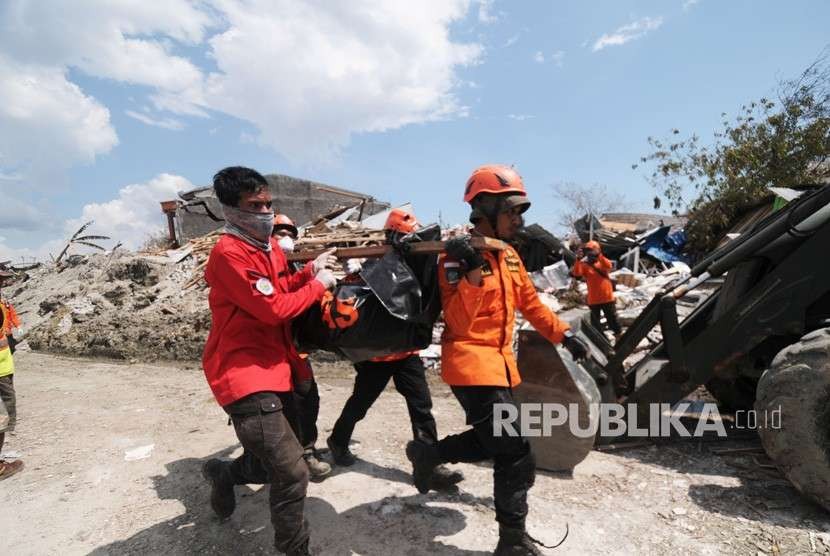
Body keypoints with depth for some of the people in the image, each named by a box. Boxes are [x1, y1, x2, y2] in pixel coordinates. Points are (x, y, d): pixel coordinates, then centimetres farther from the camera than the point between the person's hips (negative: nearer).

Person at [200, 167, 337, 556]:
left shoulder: (268, 245, 10)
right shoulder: (229, 254, -19)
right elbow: (273, 308, -23)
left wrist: (309, 271, 2)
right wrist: (318, 285, -11)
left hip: (274, 370, 10)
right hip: (245, 376, -10)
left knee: (272, 463, 23)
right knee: (292, 474, -10)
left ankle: (223, 474, 50)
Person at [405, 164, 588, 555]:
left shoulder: (509, 255, 10)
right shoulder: (458, 256, -16)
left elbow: (530, 302, 19)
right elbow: (458, 323, -23)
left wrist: (563, 334, 17)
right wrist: (472, 271, -33)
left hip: (500, 362, 9)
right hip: (471, 363, -9)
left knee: (492, 442, 21)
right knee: (516, 457, -4)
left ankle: (426, 453, 39)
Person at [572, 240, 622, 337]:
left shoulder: (602, 262, 1)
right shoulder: (584, 265, -4)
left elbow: (608, 266, -23)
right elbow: (577, 273, -24)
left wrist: (599, 255, -38)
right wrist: (578, 259, -36)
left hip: (607, 298, 0)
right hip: (593, 300, 0)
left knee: (612, 318, 13)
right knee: (595, 322, 11)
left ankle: (618, 334, 29)